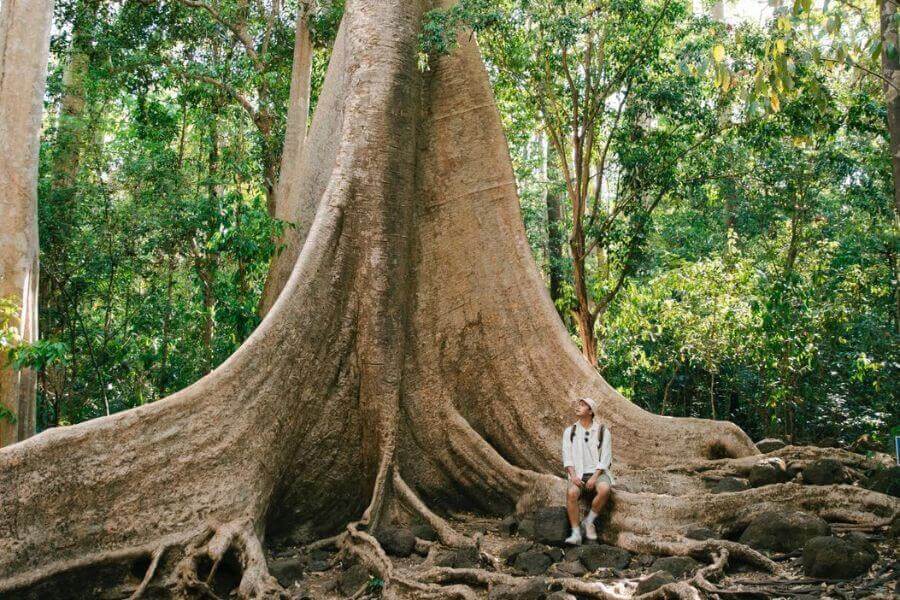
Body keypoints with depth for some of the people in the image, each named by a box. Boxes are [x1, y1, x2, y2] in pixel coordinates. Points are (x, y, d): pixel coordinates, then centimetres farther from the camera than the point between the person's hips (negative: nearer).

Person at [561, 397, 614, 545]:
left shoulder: (602, 431, 2)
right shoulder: (570, 431, 9)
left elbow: (605, 458, -3)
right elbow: (567, 456, 4)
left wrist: (594, 477, -16)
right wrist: (573, 476, -13)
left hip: (598, 472, -1)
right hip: (578, 473, 1)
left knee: (604, 489, -35)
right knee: (572, 493, -32)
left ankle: (589, 521, -13)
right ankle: (576, 534, -27)